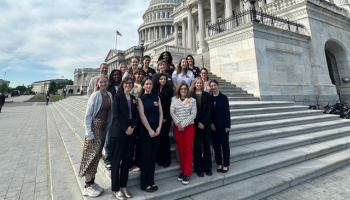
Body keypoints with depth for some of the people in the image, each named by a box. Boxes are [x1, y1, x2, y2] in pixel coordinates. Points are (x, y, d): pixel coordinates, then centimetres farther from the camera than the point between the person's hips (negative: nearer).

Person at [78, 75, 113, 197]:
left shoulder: (109, 95, 5)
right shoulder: (95, 95, -12)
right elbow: (87, 115, -12)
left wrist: (108, 128, 9)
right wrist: (89, 133, -15)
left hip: (103, 127, 6)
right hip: (94, 126, -6)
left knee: (97, 155, 14)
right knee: (91, 155, 0)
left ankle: (92, 182, 29)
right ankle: (87, 187, 14)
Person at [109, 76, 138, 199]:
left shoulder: (134, 98, 13)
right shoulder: (118, 96, -1)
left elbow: (136, 114, 10)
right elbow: (116, 114, -10)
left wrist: (132, 127, -6)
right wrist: (125, 128, -14)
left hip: (131, 132, 5)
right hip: (119, 131, -5)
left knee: (127, 160, 11)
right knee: (116, 160, 4)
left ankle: (123, 186, 25)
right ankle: (115, 189, 18)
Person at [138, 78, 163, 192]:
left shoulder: (156, 97, 9)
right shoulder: (141, 98, -1)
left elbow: (160, 113, 5)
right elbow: (142, 115, -10)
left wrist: (159, 127, -7)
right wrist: (149, 130, -15)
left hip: (156, 129, 4)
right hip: (145, 130, -4)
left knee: (153, 155, 10)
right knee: (146, 155, 2)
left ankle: (151, 181, 24)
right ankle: (144, 183, 17)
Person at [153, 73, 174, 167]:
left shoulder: (169, 89, 1)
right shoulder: (154, 89, 8)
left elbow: (170, 103, -5)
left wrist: (165, 117, -11)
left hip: (165, 117, -3)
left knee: (164, 137, -1)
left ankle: (166, 159, 12)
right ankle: (159, 158, 20)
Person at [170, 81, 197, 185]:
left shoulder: (192, 100, 3)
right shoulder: (174, 99, 7)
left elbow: (193, 114, -4)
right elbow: (172, 112, 0)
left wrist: (183, 124, -12)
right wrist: (178, 123, -12)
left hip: (189, 127, -1)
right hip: (177, 127, 2)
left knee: (188, 150, 1)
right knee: (180, 149, 9)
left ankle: (187, 173, 10)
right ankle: (183, 170, 22)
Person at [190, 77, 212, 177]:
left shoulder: (207, 95, 8)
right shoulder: (190, 94, 1)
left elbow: (209, 109, 2)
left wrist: (203, 122, -8)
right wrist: (197, 123, -9)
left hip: (206, 123, 2)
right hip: (195, 123, -2)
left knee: (207, 145, 8)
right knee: (197, 145, 4)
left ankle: (208, 167, 20)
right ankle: (199, 169, 15)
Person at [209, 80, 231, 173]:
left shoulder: (224, 97, -3)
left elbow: (227, 112, -4)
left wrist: (227, 125, -9)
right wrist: (211, 123, -5)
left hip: (223, 125, -2)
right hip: (213, 126, 3)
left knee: (225, 145, 7)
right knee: (216, 145, 9)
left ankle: (226, 165, 19)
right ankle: (219, 164, 23)